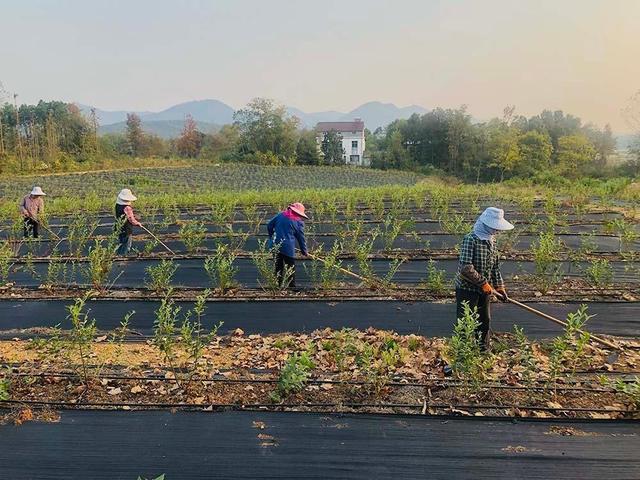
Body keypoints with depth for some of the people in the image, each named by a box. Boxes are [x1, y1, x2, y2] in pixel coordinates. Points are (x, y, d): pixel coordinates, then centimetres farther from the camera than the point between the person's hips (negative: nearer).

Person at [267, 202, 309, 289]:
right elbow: (301, 238, 3)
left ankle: (279, 285, 20)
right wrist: (304, 251, 14)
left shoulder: (281, 215, 6)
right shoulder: (299, 222, -3)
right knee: (291, 269, 9)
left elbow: (269, 225, 10)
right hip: (288, 248, -4)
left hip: (275, 246, 4)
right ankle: (292, 287, 11)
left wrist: (272, 237, 24)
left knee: (278, 267, 15)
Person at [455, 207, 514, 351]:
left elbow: (495, 266, 16)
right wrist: (483, 283, -21)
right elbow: (466, 268, -27)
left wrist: (499, 287, 13)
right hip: (467, 289, -8)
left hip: (484, 290, 8)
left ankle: (484, 350, 34)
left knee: (485, 322, 19)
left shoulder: (491, 240, 7)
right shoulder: (471, 239, -21)